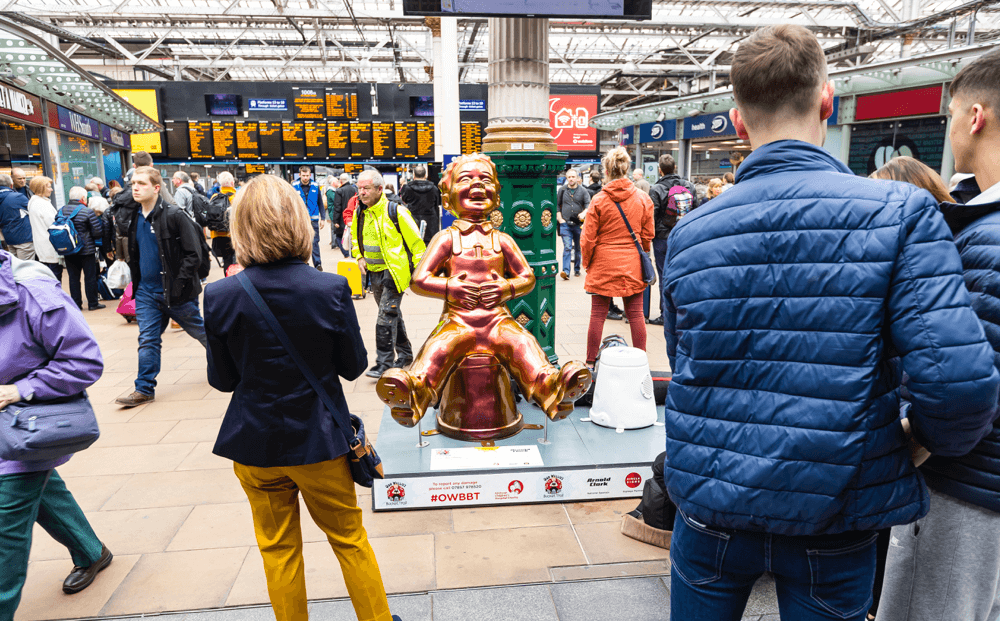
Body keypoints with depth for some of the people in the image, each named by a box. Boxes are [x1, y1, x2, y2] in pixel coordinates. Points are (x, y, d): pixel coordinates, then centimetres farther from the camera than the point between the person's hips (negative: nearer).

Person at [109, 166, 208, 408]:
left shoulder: (174, 215, -15)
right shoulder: (130, 216, 5)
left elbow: (194, 254, -17)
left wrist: (178, 283, -19)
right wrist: (135, 281, 11)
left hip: (175, 291, -5)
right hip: (146, 291, 5)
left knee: (200, 331, 12)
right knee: (147, 341, 6)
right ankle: (144, 389, 13)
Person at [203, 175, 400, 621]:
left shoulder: (220, 296, -15)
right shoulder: (331, 289, -18)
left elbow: (222, 379, -4)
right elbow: (354, 366, -8)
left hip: (256, 446, 1)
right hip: (319, 440, 0)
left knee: (278, 549, 20)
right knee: (350, 538, 20)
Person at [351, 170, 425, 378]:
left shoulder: (394, 211, -17)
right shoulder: (359, 212, 3)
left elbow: (415, 241, -12)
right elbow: (355, 237, 22)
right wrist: (359, 257, 7)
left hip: (395, 271, -7)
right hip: (375, 272, 7)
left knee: (386, 317, -10)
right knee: (392, 314, 18)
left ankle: (384, 363, -2)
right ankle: (405, 353, 33)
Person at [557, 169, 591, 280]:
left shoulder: (583, 191, 5)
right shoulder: (562, 190, 9)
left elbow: (589, 204, -3)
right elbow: (557, 205, 13)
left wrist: (584, 213, -24)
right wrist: (560, 219, 2)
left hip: (579, 224, 1)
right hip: (565, 224, -1)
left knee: (578, 248, 10)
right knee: (567, 248, -11)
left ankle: (577, 269, 24)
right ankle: (565, 271, -17)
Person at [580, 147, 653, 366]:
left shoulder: (599, 200, -8)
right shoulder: (643, 198, 0)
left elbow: (588, 239, -5)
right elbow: (647, 236, 7)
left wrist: (586, 263, 9)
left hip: (603, 265, -2)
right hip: (632, 266, 2)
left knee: (598, 315, 5)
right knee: (635, 314, 8)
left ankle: (590, 363, 13)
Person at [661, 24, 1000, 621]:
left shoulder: (688, 233, -6)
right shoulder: (901, 212, -13)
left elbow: (688, 371, 3)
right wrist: (928, 435, 2)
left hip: (709, 505, 2)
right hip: (834, 525, -1)